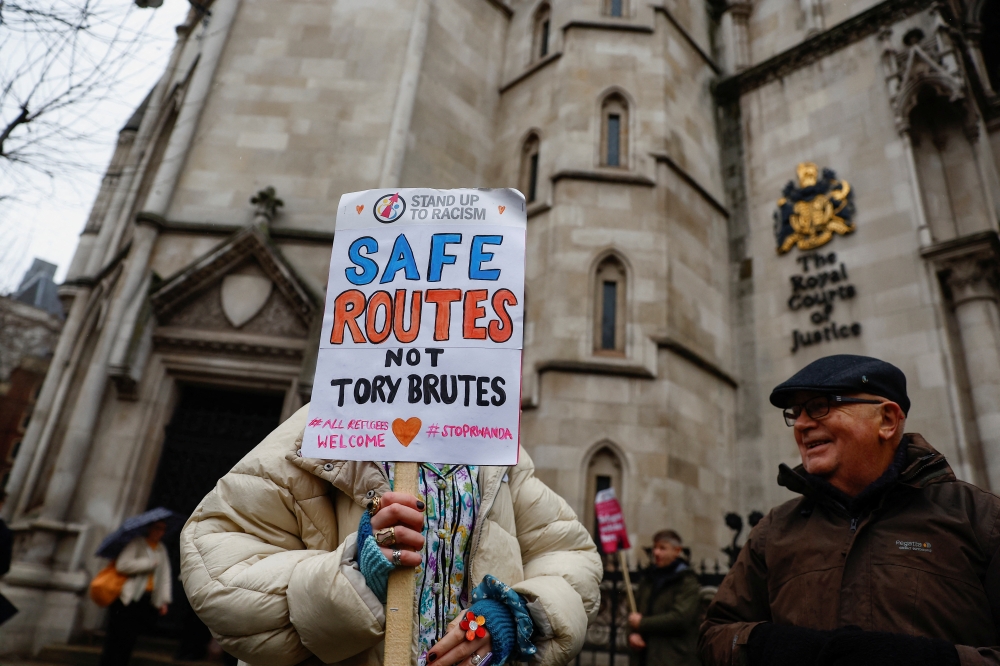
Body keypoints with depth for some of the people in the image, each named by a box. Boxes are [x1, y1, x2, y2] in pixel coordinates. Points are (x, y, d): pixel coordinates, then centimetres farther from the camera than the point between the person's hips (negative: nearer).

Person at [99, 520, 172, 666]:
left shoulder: (162, 550, 14)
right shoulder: (136, 543, -6)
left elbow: (165, 576, 12)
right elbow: (123, 564, -20)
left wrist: (164, 600, 6)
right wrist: (150, 563, -15)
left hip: (146, 601, 5)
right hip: (127, 598, -5)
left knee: (129, 640, 8)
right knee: (117, 638, -2)